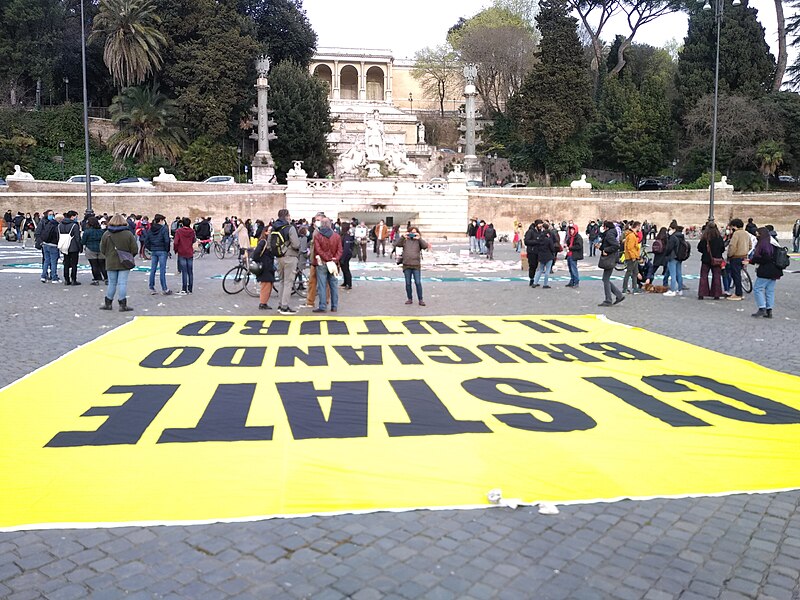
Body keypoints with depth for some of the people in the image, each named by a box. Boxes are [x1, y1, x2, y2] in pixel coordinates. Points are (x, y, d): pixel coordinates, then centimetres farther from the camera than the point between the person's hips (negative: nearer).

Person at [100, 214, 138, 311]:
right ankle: (123, 305, -2)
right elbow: (134, 250, -6)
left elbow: (102, 250, 4)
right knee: (122, 283, -1)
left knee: (112, 283, 12)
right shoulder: (128, 234, -7)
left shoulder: (106, 234, -1)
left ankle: (108, 303, 19)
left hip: (111, 263, 2)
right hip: (124, 263, -2)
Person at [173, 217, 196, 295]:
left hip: (182, 254, -3)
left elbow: (175, 242, -13)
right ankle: (190, 289, 12)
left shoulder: (179, 231, -10)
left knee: (184, 272, -3)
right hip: (190, 253, 3)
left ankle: (184, 290, -4)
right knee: (190, 272, 8)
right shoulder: (192, 231, -1)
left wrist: (175, 250, 2)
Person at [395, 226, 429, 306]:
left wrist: (419, 238, -13)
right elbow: (396, 244, -3)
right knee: (408, 283, 8)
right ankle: (409, 299, 19)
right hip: (406, 265, 2)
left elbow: (425, 246, -8)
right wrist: (402, 237, -12)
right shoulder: (405, 241, 9)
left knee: (418, 283, -5)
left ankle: (420, 299, 3)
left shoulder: (419, 241, 7)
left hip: (416, 265, -2)